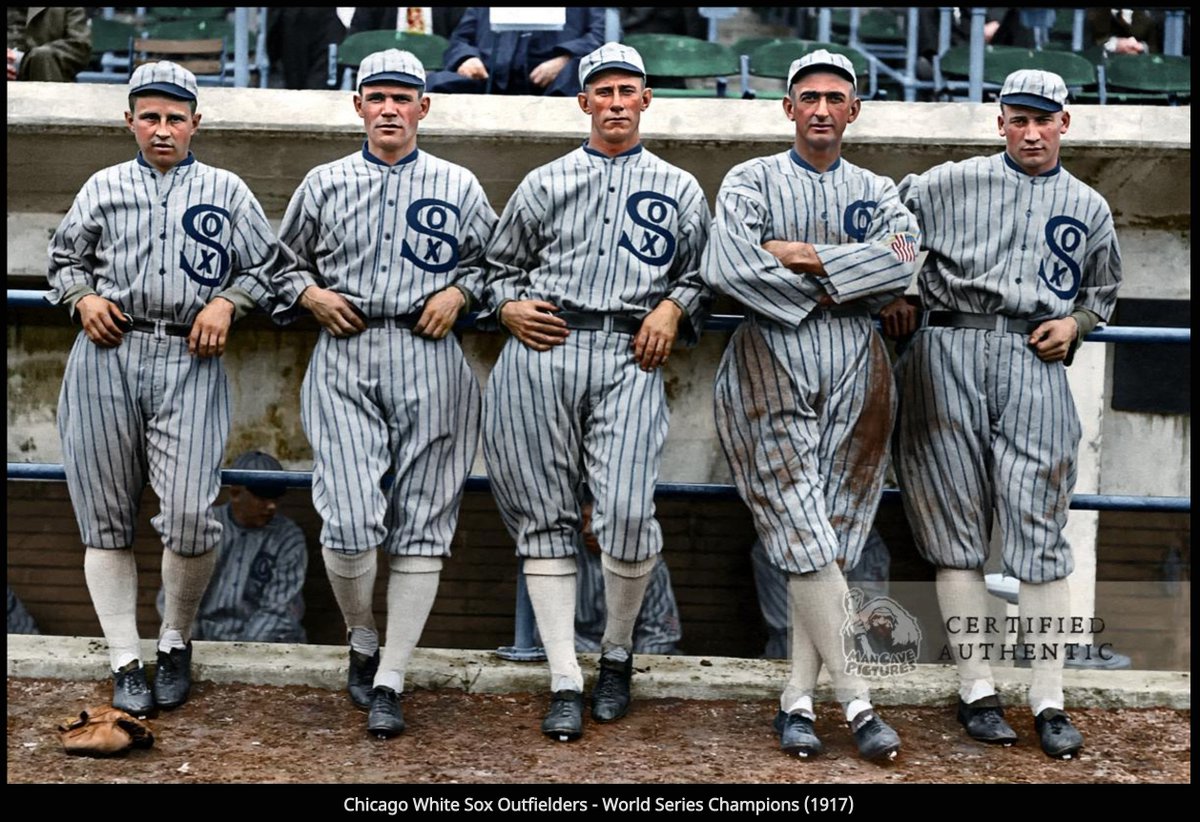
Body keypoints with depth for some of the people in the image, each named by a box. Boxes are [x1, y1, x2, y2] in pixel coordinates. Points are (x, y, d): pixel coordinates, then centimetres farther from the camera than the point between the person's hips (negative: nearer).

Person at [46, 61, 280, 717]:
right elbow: (64, 258, 21)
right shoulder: (103, 188, 16)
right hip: (106, 357, 2)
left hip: (190, 362, -2)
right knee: (106, 517, 2)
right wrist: (83, 298, 2)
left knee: (191, 515, -12)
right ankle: (126, 663, 12)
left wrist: (226, 303, -3)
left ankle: (175, 642, 13)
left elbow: (265, 266, 14)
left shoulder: (225, 190, 12)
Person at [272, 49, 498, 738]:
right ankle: (363, 642, 14)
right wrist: (310, 294, 2)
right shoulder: (324, 184, 13)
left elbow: (494, 259, 18)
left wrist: (460, 292, 0)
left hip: (430, 363, 0)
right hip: (344, 361, 0)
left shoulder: (459, 187, 11)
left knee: (421, 525, -1)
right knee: (349, 520, -14)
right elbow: (283, 261, 21)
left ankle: (389, 682, 7)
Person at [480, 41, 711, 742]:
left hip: (630, 358, -1)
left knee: (628, 513, -16)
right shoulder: (545, 183, 19)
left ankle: (619, 653, 11)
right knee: (546, 516, -1)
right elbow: (500, 264, 21)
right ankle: (566, 682, 6)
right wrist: (508, 307, 2)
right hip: (541, 353, 2)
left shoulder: (679, 190, 19)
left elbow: (702, 277, 21)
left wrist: (674, 308, 1)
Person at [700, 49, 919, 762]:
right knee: (805, 536, -11)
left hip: (856, 374, 3)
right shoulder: (752, 182, 7)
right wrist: (838, 285, -6)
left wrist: (804, 256, -11)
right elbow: (728, 269, -12)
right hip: (772, 368, -3)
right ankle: (856, 698, -6)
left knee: (831, 539, 1)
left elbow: (902, 264, -7)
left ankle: (799, 698, 6)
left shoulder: (876, 191, 14)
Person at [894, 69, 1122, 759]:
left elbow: (1104, 290, 27)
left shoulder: (1088, 208, 17)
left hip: (1035, 365, 1)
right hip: (950, 357, 0)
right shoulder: (950, 184, 10)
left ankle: (1049, 702, 1)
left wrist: (1074, 323, 7)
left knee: (1040, 532, -5)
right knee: (958, 527, 1)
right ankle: (978, 689, 9)